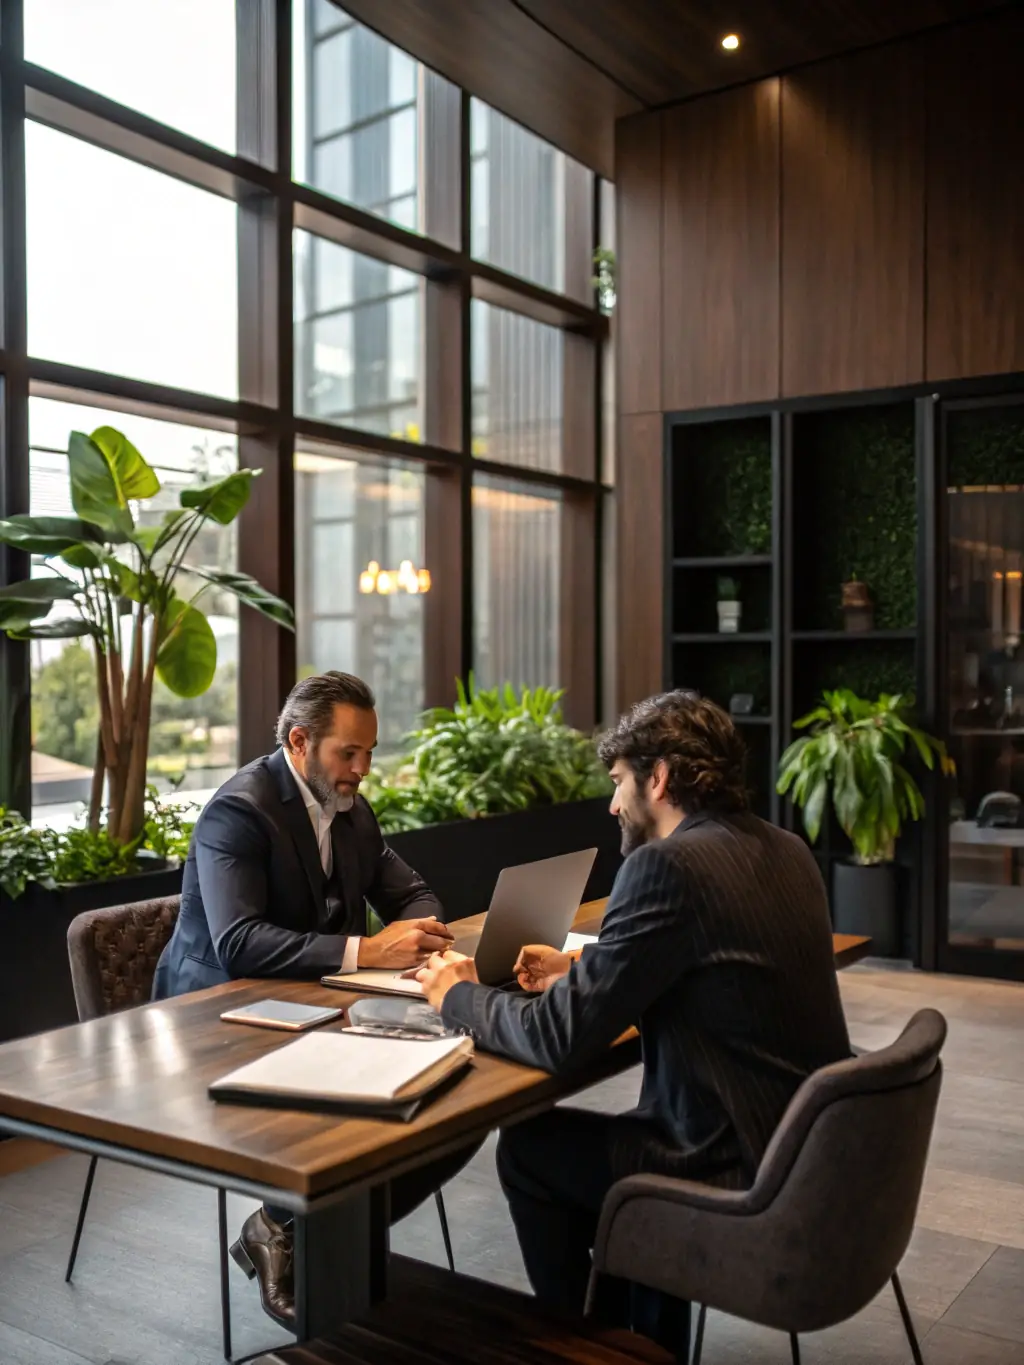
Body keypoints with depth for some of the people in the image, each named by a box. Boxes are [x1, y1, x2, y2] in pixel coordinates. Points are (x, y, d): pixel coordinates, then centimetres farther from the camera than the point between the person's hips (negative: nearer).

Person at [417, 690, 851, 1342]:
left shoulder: (667, 865, -21)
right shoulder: (787, 851, 5)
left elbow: (558, 1038, -19)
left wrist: (459, 996, -1)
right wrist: (580, 971, 15)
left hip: (746, 1176, -8)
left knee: (528, 1145, 12)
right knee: (614, 1137, 27)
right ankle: (647, 1335, 39)